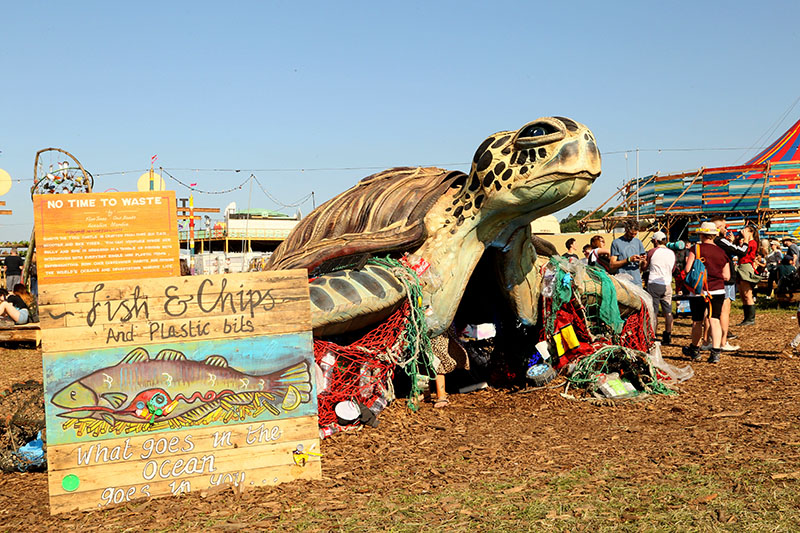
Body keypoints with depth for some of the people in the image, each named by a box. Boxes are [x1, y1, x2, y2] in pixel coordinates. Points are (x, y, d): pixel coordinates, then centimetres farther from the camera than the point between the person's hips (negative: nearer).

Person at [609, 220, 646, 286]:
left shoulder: (638, 242, 15)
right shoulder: (616, 243, 1)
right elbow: (612, 265, -5)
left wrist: (643, 261, -7)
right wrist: (628, 260, -14)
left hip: (637, 282, 4)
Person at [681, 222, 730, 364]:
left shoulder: (696, 249, -7)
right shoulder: (721, 252, 5)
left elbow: (687, 270, -12)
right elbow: (727, 276, 6)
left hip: (699, 291, -2)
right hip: (718, 291, 2)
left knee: (697, 321, 12)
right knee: (715, 320, -1)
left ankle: (695, 350, 28)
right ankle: (715, 352, -12)